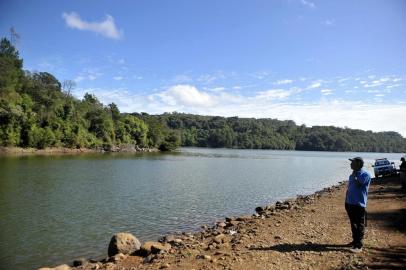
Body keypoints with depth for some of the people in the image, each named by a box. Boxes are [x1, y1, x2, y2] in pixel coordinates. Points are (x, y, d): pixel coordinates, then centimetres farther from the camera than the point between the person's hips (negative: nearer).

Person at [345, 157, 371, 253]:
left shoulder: (365, 175, -11)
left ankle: (359, 246, 2)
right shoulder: (352, 175, 12)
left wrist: (354, 175, -12)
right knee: (353, 224, 17)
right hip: (350, 203, 8)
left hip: (359, 204, -8)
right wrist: (346, 201, 18)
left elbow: (358, 185, -24)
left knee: (360, 225, -1)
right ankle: (355, 241, 30)